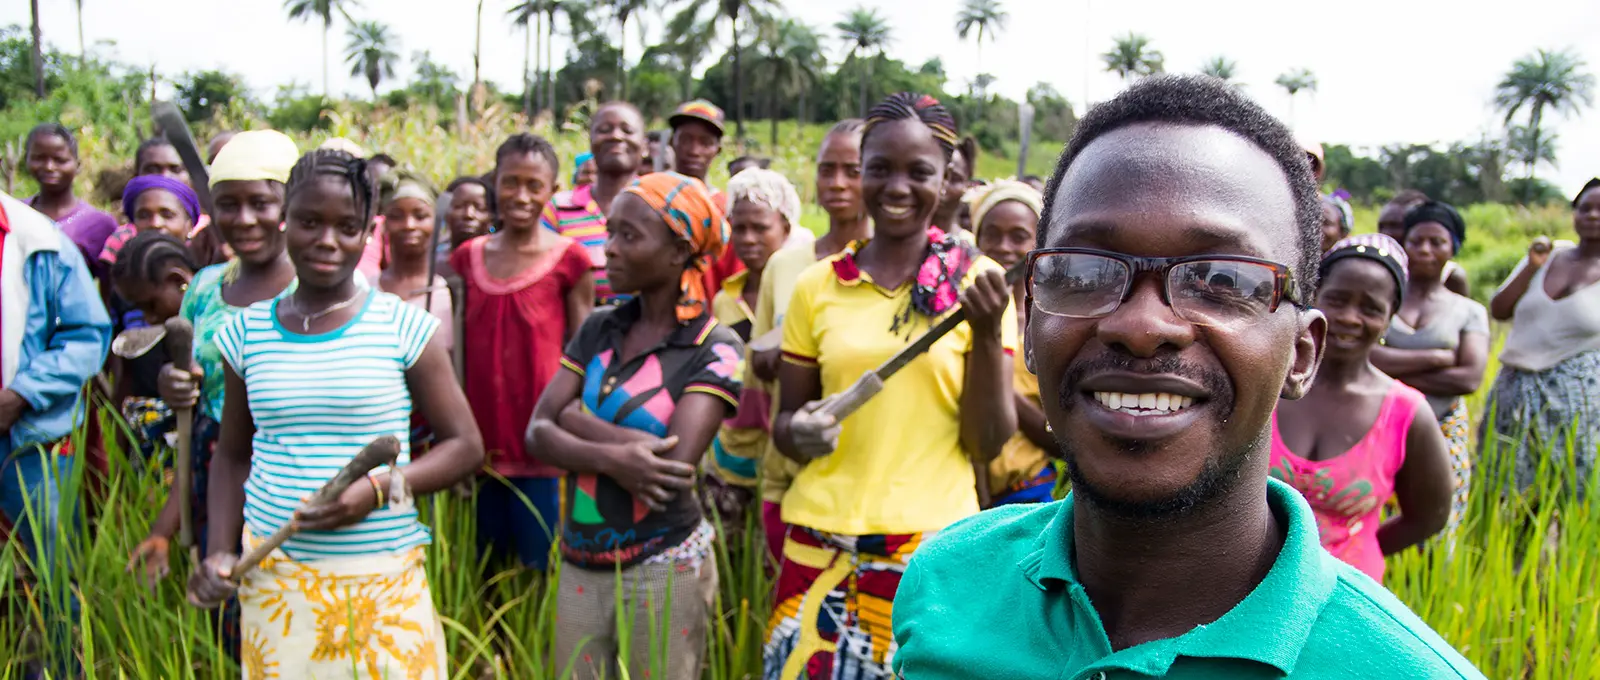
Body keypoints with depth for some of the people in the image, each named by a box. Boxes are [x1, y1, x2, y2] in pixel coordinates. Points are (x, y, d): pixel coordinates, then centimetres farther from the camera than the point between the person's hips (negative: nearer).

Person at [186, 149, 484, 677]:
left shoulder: (403, 327, -4)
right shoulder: (247, 333, 6)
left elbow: (466, 447, 0)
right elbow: (232, 455, 17)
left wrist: (381, 487, -14)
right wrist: (219, 552, 4)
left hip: (384, 580, -2)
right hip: (274, 578, 2)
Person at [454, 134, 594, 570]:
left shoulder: (568, 260, -4)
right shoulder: (468, 258, 8)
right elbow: (459, 353, 14)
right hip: (480, 443, 4)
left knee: (539, 566, 3)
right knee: (484, 567, 14)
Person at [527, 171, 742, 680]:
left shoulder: (715, 349, -10)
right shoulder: (598, 330, 5)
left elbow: (676, 463, -22)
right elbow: (538, 433, -3)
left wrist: (577, 419, -10)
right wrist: (610, 456, -21)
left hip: (663, 567, -4)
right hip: (580, 566, 4)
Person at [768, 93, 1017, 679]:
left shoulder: (976, 283, -2)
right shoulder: (817, 286, 2)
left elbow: (988, 443, -3)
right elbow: (784, 420, 10)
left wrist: (987, 332, -16)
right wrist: (801, 432, -12)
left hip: (932, 543, -1)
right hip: (822, 542, 1)